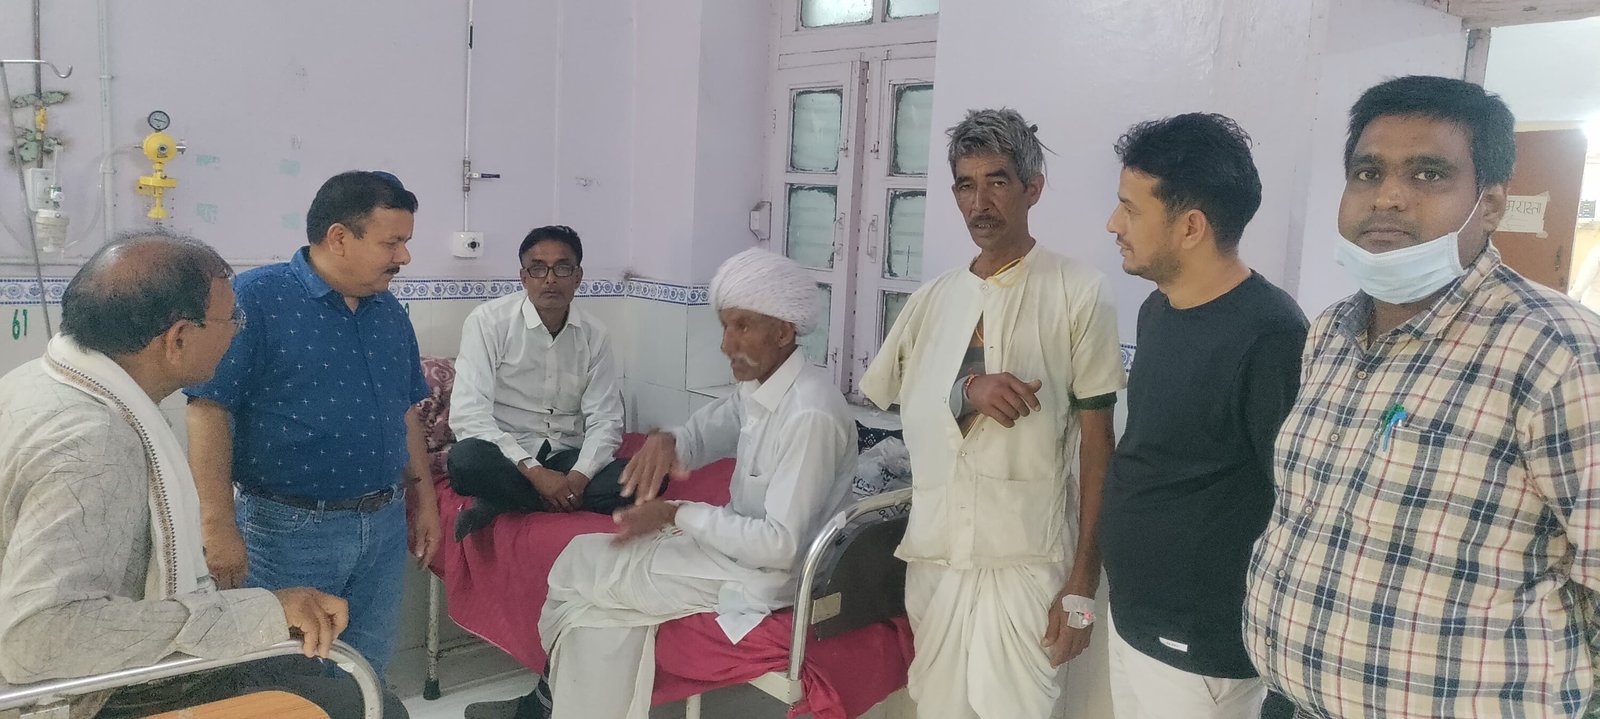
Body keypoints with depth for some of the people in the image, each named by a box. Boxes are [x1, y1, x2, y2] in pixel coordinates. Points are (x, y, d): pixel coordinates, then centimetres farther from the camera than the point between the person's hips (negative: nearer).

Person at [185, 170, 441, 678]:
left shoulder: (390, 313, 9)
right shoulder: (256, 298, -12)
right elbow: (209, 409, -16)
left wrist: (423, 497, 15)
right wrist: (219, 526, -20)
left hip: (385, 527, 6)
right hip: (288, 532, -6)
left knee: (367, 677, 16)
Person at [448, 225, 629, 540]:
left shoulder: (594, 334, 3)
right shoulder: (489, 321, -8)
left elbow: (605, 419, 0)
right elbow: (467, 414, -17)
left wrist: (579, 476, -21)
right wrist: (534, 471, -27)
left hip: (567, 458, 4)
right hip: (506, 456, -4)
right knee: (466, 458, -37)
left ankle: (504, 504, -17)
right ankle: (572, 503, -16)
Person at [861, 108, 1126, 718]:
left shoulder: (1079, 294, -5)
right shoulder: (932, 300, 8)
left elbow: (1095, 445, -5)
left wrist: (1082, 585, -7)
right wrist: (967, 396, -12)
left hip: (1027, 562, -4)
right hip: (933, 556, 4)